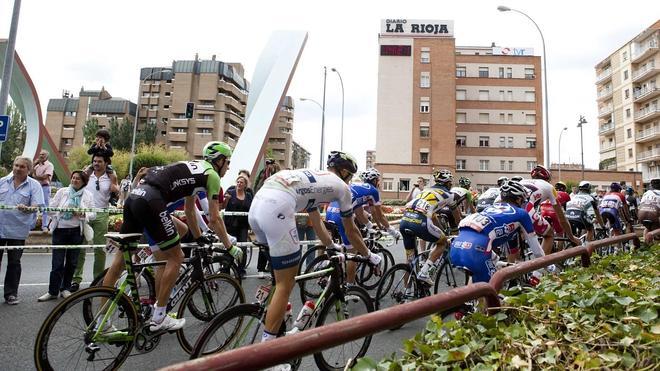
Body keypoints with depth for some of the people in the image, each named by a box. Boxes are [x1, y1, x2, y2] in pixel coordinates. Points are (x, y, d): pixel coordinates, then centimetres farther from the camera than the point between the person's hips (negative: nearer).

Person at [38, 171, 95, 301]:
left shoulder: (88, 195, 4)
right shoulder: (62, 191, 3)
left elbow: (93, 214, 1)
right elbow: (52, 208, 1)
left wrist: (82, 214, -17)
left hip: (76, 231, 1)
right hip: (60, 229, -1)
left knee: (72, 262, 8)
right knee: (57, 262, -2)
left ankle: (65, 288, 23)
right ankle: (53, 291, 9)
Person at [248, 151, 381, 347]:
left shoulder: (312, 178, 35)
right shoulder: (341, 186, 16)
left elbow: (317, 224, 42)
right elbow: (351, 231, 23)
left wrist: (333, 248, 55)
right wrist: (369, 256, 38)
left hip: (257, 204, 9)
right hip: (276, 209, -9)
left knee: (279, 275, 27)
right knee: (285, 285, 2)